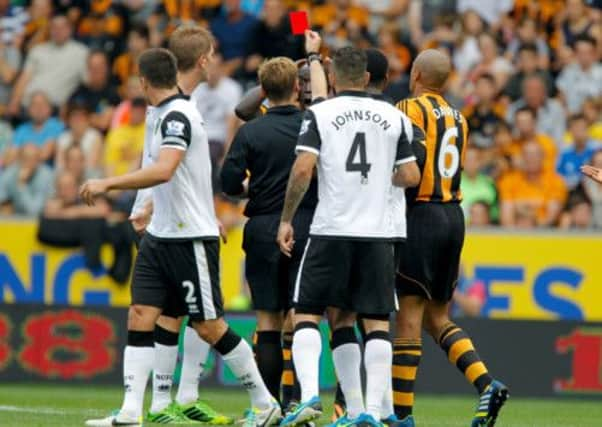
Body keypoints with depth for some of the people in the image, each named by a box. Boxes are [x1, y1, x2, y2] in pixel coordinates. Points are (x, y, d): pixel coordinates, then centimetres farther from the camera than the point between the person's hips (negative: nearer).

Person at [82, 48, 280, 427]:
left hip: (191, 237, -9)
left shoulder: (177, 116, -18)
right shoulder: (169, 115, 12)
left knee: (210, 327, -3)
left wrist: (107, 184, -31)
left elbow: (163, 171, -32)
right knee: (140, 317, -2)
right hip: (160, 236, 9)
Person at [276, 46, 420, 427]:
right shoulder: (394, 117, 8)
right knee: (376, 322, 5)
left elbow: (303, 170, -10)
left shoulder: (318, 114, 0)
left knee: (308, 314, 6)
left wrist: (286, 220, 1)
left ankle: (309, 395, -13)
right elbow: (411, 176, 6)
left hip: (331, 230, -2)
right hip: (378, 233, 2)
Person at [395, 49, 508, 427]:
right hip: (454, 216, 7)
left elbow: (414, 160, -20)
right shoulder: (457, 118, 16)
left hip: (422, 215, -7)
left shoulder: (411, 109, -7)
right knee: (438, 317, 13)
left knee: (410, 314, -3)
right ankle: (487, 384, -6)